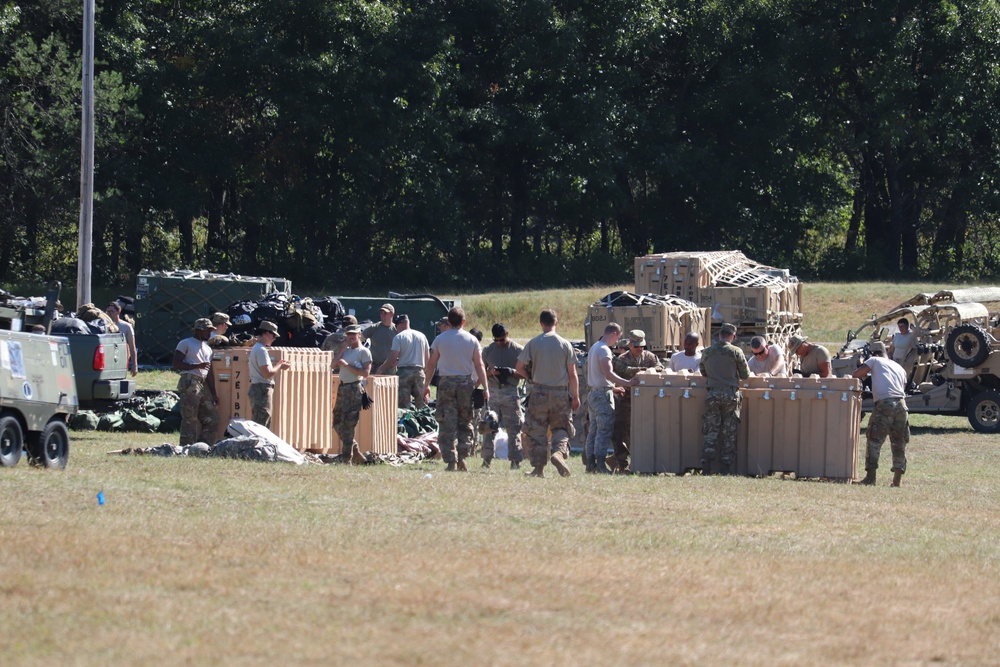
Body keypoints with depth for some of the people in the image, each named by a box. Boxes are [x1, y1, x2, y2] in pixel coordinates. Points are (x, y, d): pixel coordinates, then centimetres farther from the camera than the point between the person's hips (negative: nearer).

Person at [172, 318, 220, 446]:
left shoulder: (207, 348, 23)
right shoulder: (186, 344, 1)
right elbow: (176, 364, -8)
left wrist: (213, 393, 15)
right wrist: (197, 366, -15)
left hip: (203, 385, 8)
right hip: (189, 384, -8)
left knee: (212, 419, 4)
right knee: (190, 420, -10)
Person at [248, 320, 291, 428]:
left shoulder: (256, 348, 18)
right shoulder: (261, 350, -14)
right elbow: (267, 373, -20)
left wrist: (278, 365, 15)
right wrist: (280, 367, -6)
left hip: (256, 388, 11)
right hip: (262, 389, -11)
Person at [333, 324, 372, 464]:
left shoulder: (364, 352, -5)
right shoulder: (346, 350, 17)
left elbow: (366, 373, -14)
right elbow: (334, 365, 8)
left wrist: (347, 365, -17)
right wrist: (343, 349, 3)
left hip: (354, 389, -9)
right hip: (342, 388, 9)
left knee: (347, 426, -8)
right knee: (337, 424, 11)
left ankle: (346, 459, -4)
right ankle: (356, 452, 22)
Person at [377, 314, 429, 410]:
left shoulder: (399, 337, -5)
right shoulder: (421, 336, 11)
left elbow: (393, 359, -10)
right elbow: (427, 358, 14)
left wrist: (380, 369, 1)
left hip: (404, 372, -4)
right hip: (419, 372, 4)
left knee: (403, 405, -4)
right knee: (421, 404, 7)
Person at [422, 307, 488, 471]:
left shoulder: (440, 339, 1)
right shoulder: (471, 340, 2)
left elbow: (431, 364, 4)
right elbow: (479, 365, -1)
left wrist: (427, 385, 12)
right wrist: (485, 387, 0)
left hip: (446, 383, -1)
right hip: (466, 383, 1)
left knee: (447, 425, 0)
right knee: (465, 422, 12)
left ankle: (451, 461, -5)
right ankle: (462, 457, 1)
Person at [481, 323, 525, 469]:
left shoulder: (518, 350, 3)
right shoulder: (488, 350, 10)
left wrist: (512, 372, -16)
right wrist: (491, 372, -9)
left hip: (510, 392, -2)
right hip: (493, 392, 2)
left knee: (513, 428, -3)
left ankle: (515, 460, 0)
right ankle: (487, 460, 5)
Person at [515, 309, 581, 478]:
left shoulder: (533, 343, -2)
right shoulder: (565, 344, -1)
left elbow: (519, 368, -1)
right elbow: (572, 374, -1)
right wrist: (576, 397, 6)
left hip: (539, 392, 0)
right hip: (561, 393, 0)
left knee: (537, 431, 7)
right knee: (561, 428, 11)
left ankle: (539, 467, 4)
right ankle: (559, 451, -17)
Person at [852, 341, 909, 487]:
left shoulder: (874, 361, 13)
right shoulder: (898, 367, 27)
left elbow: (856, 374, 3)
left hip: (884, 404, -5)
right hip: (901, 404, 5)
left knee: (874, 441, -1)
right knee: (899, 443, 11)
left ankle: (870, 476, -8)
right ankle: (897, 479, 8)